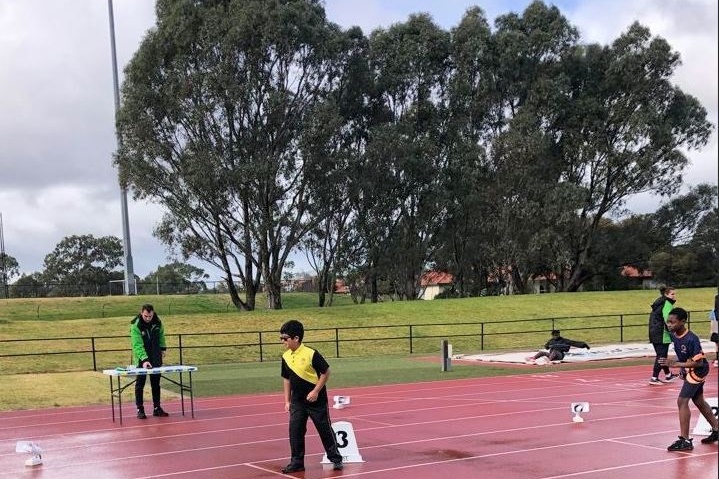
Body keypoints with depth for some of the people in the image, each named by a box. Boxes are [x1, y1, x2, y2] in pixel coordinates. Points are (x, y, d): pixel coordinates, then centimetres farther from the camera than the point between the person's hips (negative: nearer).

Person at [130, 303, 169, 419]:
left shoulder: (157, 322, -6)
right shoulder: (136, 326, -21)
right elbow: (137, 345, -28)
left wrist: (162, 348, 9)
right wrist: (144, 360, -37)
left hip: (156, 358, 4)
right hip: (141, 359, -4)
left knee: (156, 384, 9)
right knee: (140, 384, 1)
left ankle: (157, 408, 16)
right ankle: (140, 409, 6)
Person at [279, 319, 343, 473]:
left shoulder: (311, 354, -18)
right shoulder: (286, 357, 1)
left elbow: (325, 372, -12)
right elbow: (286, 379, 11)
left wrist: (316, 391, -16)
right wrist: (287, 401, 10)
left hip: (316, 400, -5)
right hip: (297, 402, 5)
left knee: (325, 429, 4)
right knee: (295, 431, 2)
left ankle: (336, 459, 17)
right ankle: (297, 462, 12)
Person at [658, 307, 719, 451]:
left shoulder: (691, 339, -30)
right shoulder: (674, 336, -5)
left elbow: (699, 362, -29)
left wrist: (675, 364, -33)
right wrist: (682, 368, 2)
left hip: (698, 371, -10)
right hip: (690, 371, 10)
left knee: (682, 401, -15)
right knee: (699, 401, 21)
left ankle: (685, 440, -11)